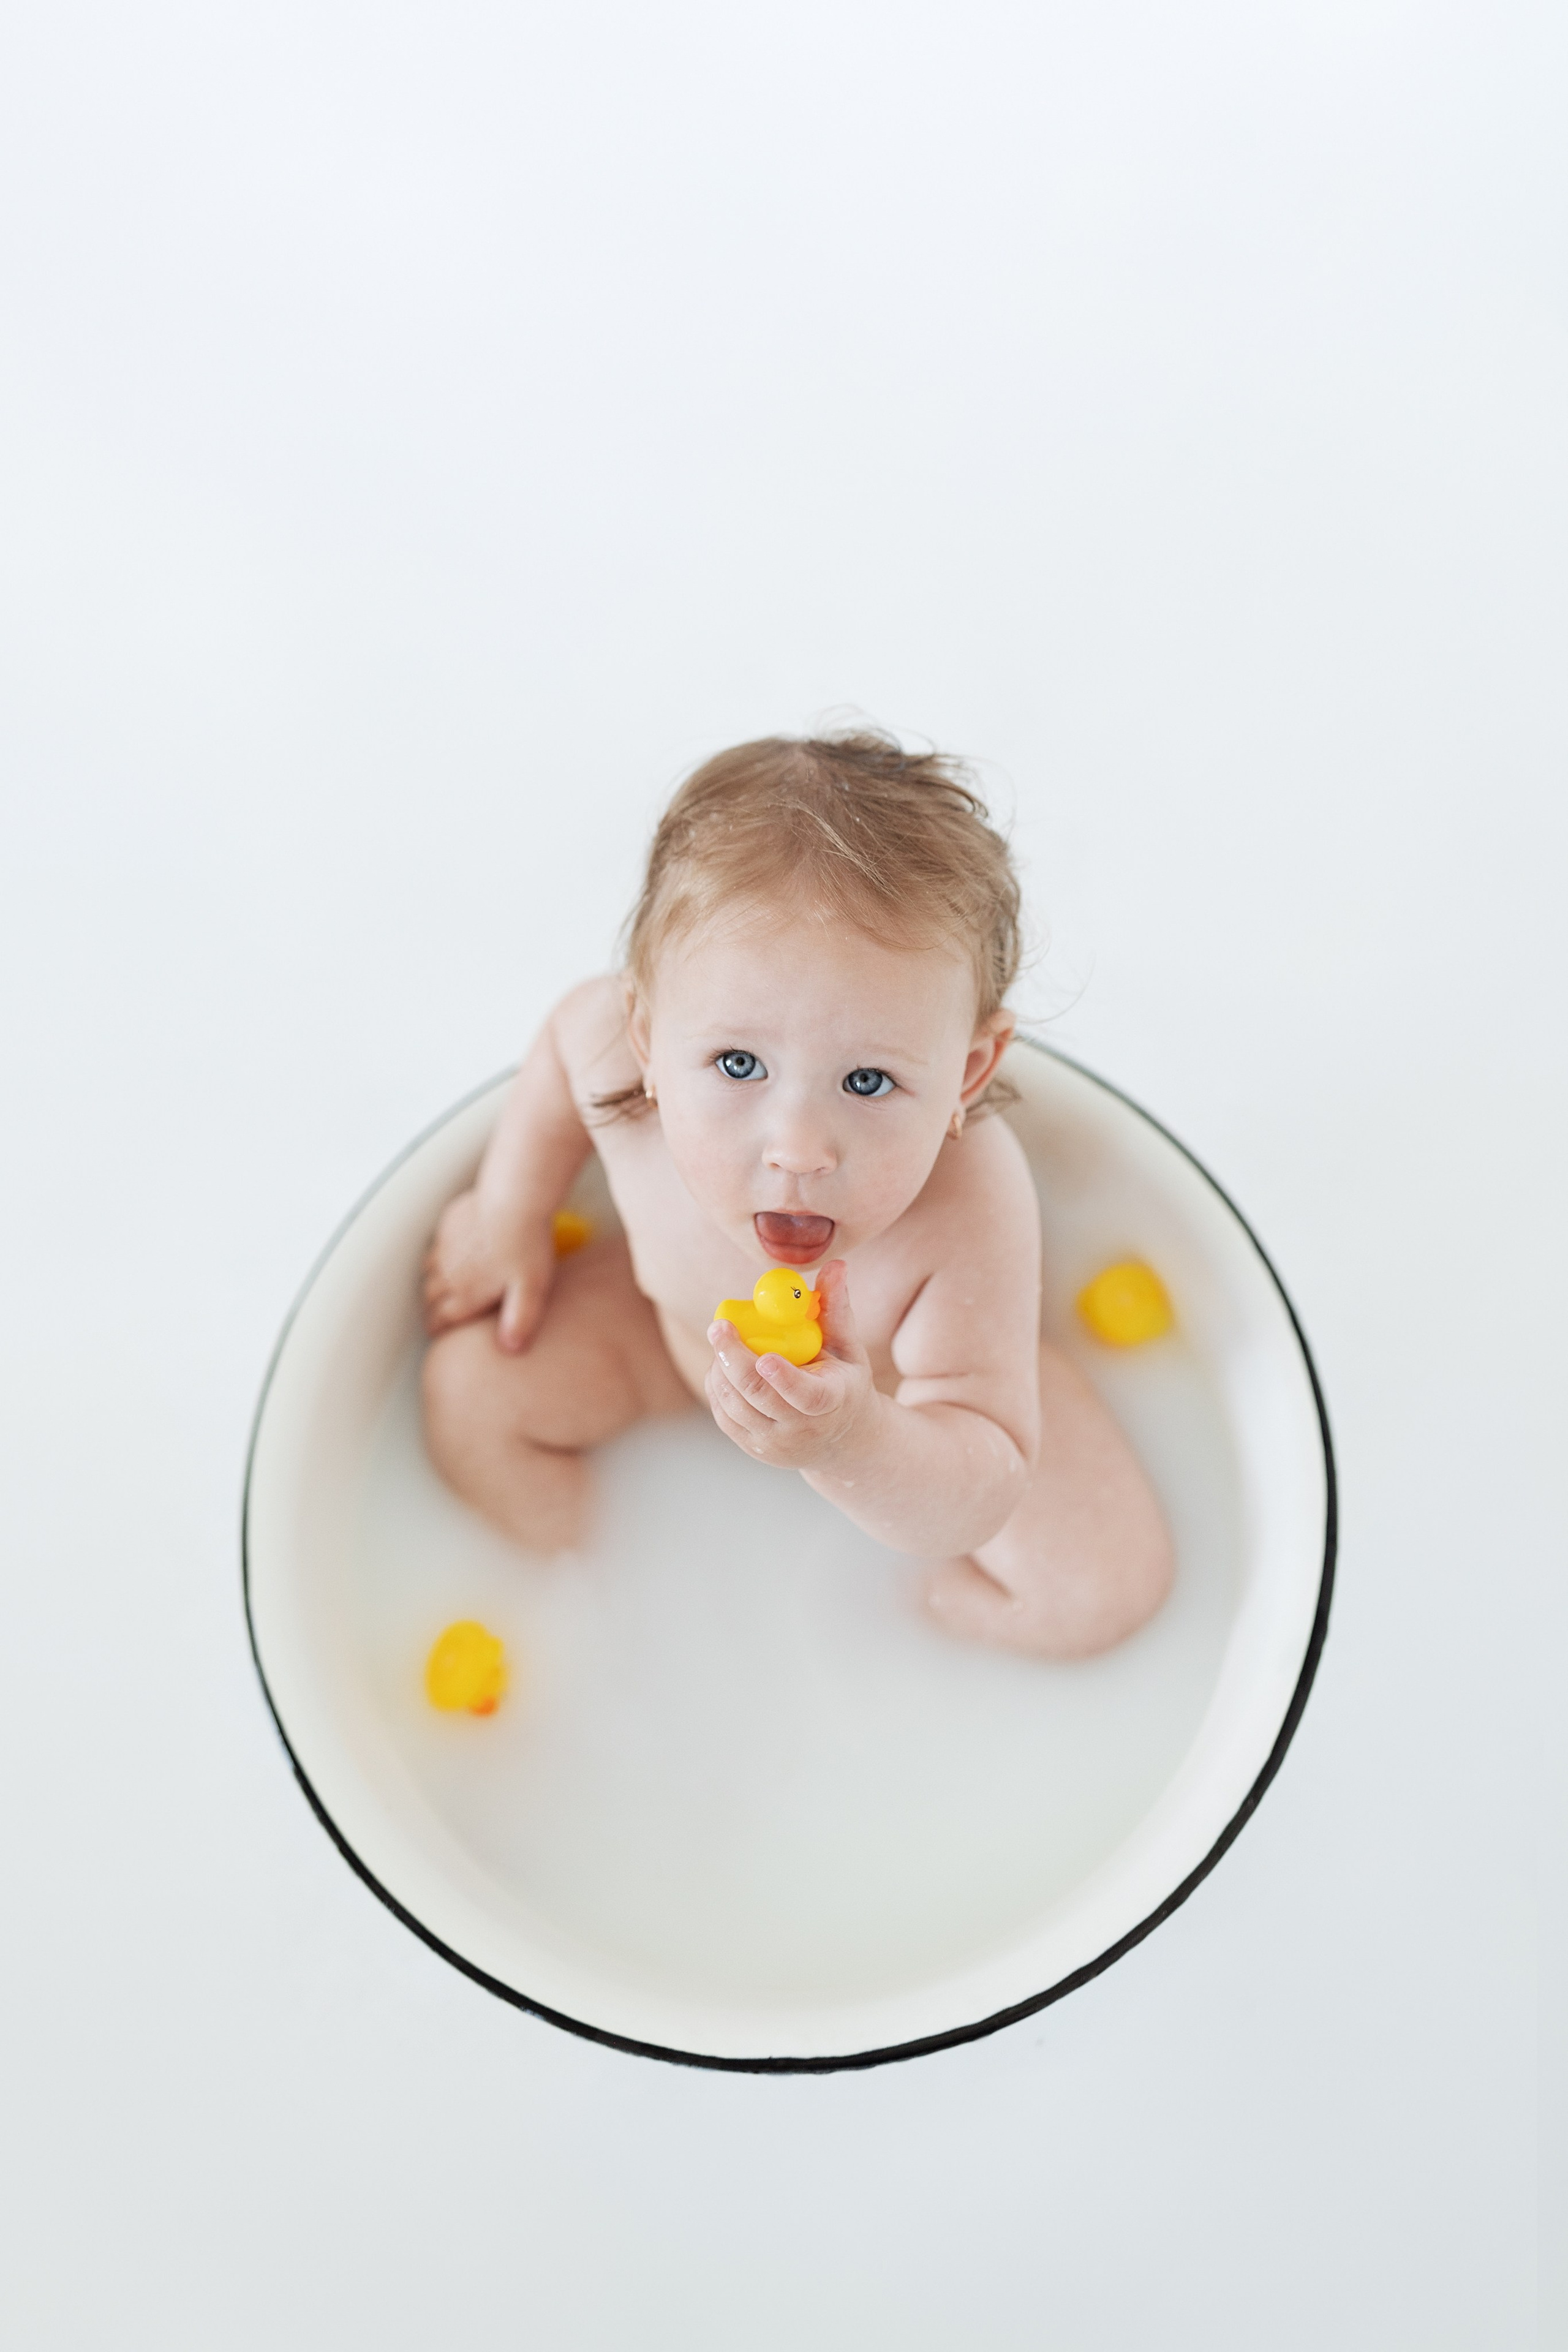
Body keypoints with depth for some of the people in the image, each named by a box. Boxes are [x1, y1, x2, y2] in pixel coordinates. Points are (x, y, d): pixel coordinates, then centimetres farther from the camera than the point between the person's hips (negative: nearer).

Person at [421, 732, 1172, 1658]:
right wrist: (512, 1212, -3)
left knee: (1108, 1588, -10)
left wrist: (852, 1444, -62)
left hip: (907, 1392, -2)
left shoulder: (969, 1211, -46)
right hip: (684, 1331, 3)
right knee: (470, 1392, -2)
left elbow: (978, 1504, -42)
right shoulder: (618, 1039, -36)